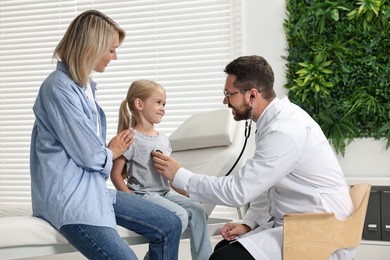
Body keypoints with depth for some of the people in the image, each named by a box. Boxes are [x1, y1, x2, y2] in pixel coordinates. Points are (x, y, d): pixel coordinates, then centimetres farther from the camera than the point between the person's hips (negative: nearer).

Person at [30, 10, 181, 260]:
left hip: (94, 187, 10)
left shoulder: (85, 85, 14)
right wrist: (112, 153, 5)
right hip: (68, 195, -10)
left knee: (170, 225, 5)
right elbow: (90, 155, -16)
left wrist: (109, 150, -4)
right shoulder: (59, 88, -17)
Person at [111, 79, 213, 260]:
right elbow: (115, 174, -11)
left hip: (165, 192, 8)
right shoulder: (132, 139, -10)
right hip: (143, 194, -8)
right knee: (180, 215, -24)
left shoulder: (163, 139, 14)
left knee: (198, 211, -8)